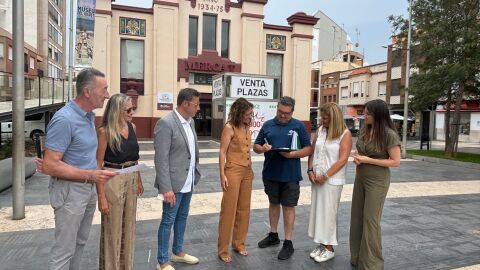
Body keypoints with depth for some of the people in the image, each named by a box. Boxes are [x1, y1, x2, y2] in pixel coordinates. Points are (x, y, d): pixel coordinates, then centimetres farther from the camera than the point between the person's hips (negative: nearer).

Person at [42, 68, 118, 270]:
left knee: (80, 242, 21)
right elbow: (49, 165, -22)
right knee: (64, 249, 5)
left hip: (89, 188, 8)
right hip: (70, 190, -8)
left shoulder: (90, 116, 5)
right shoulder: (64, 119, -21)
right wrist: (90, 175, -26)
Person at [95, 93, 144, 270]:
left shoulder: (132, 127, 4)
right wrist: (101, 196, -17)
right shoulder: (104, 131, -14)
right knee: (112, 228, 8)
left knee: (128, 225, 18)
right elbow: (98, 164, -14)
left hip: (131, 179, 6)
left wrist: (139, 180, 15)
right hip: (113, 180, -6)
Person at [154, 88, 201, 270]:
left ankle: (178, 252, 38)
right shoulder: (166, 123, -19)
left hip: (188, 181, 8)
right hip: (174, 183, -8)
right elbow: (161, 159, -20)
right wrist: (166, 188, -22)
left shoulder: (191, 122, 7)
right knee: (168, 221, 6)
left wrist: (195, 174, 10)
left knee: (182, 217, 20)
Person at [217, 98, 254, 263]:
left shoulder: (247, 127, 10)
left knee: (244, 209, 12)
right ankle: (223, 250, 12)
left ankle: (239, 243, 28)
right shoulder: (229, 128, -11)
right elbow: (222, 153, -13)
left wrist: (251, 169, 14)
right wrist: (222, 175, -17)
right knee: (229, 210, 0)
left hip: (247, 172, 7)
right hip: (233, 171, -7)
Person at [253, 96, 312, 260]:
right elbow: (256, 146, 8)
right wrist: (262, 148, -15)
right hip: (270, 173, 3)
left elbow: (308, 149, -3)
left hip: (290, 175, -3)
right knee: (273, 203, 17)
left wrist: (292, 154, -20)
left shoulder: (298, 126, -3)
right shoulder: (268, 125, 4)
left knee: (288, 206, 5)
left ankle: (288, 243, 16)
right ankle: (273, 235, 34)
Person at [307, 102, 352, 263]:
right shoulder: (320, 130, 7)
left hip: (332, 180, -6)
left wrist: (325, 176, -14)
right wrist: (310, 170, -3)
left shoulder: (345, 134, -10)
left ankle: (329, 248, 17)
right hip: (317, 178, 6)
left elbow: (342, 159, -16)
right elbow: (312, 151, 10)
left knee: (328, 213, 1)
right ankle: (321, 244, 27)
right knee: (317, 210, 12)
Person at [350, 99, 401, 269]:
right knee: (357, 217, 14)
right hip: (360, 178, 7)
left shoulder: (389, 134, -18)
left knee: (370, 220, 0)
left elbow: (396, 162, -16)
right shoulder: (364, 130, 2)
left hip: (377, 182, -7)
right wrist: (356, 157, -6)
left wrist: (368, 160, -20)